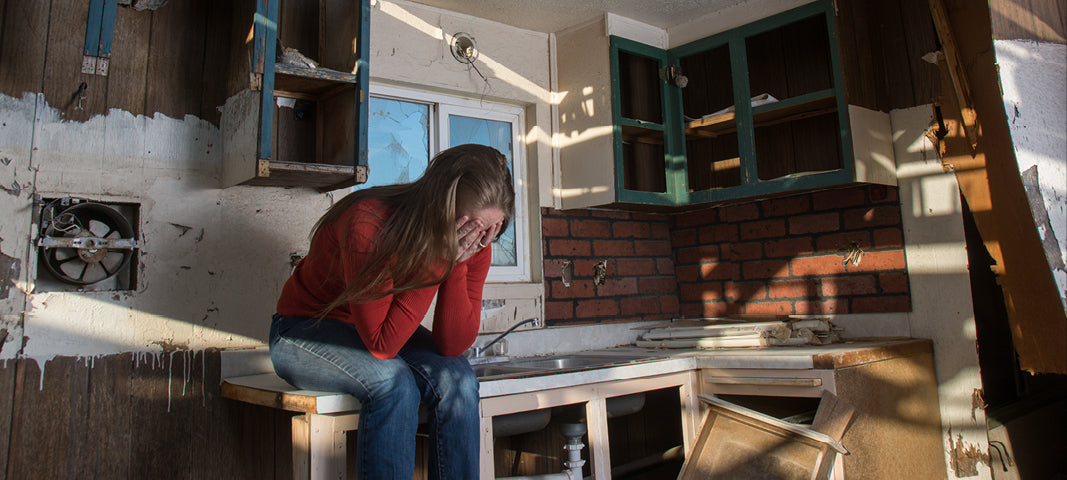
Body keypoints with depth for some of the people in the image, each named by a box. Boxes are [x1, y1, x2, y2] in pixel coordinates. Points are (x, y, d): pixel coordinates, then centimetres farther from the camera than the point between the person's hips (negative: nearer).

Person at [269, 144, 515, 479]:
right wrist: (435, 261, -37)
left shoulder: (474, 247, -17)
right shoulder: (369, 224, -33)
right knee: (393, 381, -33)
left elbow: (453, 346, -19)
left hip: (385, 330, 5)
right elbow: (381, 345, -32)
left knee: (456, 379, -23)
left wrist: (457, 263, -31)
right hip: (305, 331, -4)